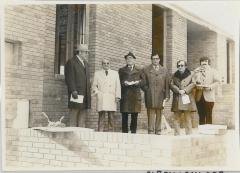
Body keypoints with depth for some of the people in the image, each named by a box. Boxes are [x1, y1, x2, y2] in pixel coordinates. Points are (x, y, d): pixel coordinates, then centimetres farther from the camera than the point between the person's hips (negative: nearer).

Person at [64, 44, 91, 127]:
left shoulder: (85, 63, 22)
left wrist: (88, 92, 15)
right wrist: (73, 91, -21)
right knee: (73, 119, -4)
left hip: (85, 95, 8)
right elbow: (69, 79, -12)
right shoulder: (71, 62, -3)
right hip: (76, 94, -8)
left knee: (82, 118, 6)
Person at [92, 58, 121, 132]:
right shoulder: (97, 73, 17)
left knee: (111, 117, -3)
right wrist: (96, 91, -6)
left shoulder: (115, 73, 18)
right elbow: (94, 85, 15)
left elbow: (118, 86, 11)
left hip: (111, 99, 1)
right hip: (101, 99, -1)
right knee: (101, 117, -7)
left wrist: (117, 96, 0)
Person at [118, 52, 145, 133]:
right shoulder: (121, 70, 17)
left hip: (135, 95, 0)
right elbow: (119, 82, 8)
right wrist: (124, 83, -12)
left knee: (134, 116, 0)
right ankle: (124, 132, 2)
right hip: (125, 95, 0)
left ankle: (133, 131, 6)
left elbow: (143, 81, 8)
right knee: (124, 116, -3)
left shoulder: (139, 70, 17)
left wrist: (137, 83, -10)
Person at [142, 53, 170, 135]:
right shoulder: (146, 70, 11)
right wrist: (147, 90, -5)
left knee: (159, 114, 3)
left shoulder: (164, 70, 16)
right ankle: (151, 130, -4)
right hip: (150, 96, -2)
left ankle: (158, 130, 8)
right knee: (151, 114, -6)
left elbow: (167, 84, 10)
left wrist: (167, 95, 3)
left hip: (160, 95, 2)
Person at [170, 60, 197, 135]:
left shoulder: (191, 74, 9)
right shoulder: (174, 75, 16)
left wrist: (185, 90, -12)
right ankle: (176, 134, 5)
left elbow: (193, 84, -1)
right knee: (177, 117, 1)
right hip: (177, 99, 2)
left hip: (187, 98, -2)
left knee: (188, 117, -1)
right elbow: (171, 84, 5)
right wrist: (178, 90, -10)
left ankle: (188, 133, 2)